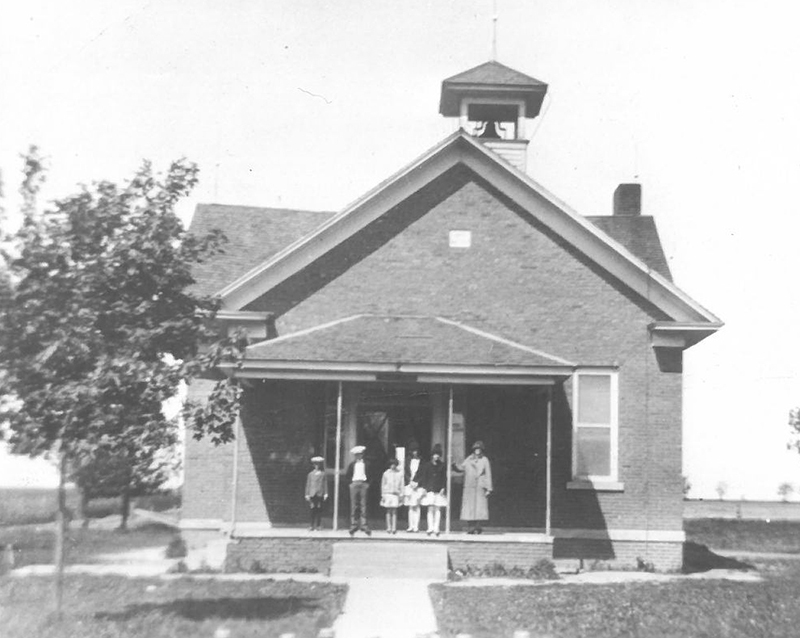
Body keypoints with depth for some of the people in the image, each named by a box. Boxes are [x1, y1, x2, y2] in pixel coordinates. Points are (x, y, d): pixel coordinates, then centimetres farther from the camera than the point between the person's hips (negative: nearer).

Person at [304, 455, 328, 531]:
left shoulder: (323, 474, 9)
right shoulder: (310, 474, 11)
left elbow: (325, 484, 7)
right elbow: (308, 484, 12)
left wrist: (325, 494, 0)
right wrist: (307, 494, 7)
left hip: (320, 494, 0)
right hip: (312, 494, 0)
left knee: (319, 509, -1)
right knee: (313, 510, -3)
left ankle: (318, 525, 3)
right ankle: (312, 525, -1)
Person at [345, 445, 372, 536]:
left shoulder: (366, 464, 9)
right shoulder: (352, 464, 9)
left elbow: (369, 475, 11)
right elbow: (347, 475, 11)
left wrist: (367, 483, -2)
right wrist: (350, 483, -2)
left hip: (363, 484, 0)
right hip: (354, 483, 0)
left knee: (363, 505, -4)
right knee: (354, 505, -1)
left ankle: (363, 525, -4)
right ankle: (354, 525, 2)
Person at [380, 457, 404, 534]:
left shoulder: (400, 473, 6)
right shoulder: (386, 473, 5)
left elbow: (401, 485, 8)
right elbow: (383, 484, 8)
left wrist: (401, 494, 3)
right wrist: (383, 495, 4)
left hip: (396, 494, 0)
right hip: (387, 493, 0)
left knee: (394, 511, -2)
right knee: (388, 511, 0)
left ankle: (394, 528, -2)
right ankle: (388, 528, 3)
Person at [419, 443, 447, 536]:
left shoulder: (442, 466, 7)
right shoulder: (427, 466, 5)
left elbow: (444, 478, 7)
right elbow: (423, 478, 6)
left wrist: (443, 488, -4)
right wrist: (424, 489, -2)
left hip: (439, 491, 1)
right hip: (430, 490, -1)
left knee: (438, 510, -2)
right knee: (430, 509, -4)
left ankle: (436, 528, 0)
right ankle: (430, 528, -4)